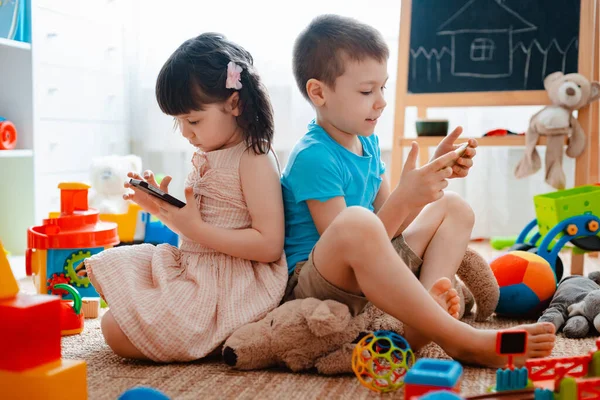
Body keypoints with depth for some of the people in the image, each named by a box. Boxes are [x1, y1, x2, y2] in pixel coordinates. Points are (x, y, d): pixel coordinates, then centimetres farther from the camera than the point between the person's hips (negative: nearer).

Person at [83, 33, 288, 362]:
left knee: (119, 333, -17)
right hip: (191, 266, 10)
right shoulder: (205, 157, 12)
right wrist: (160, 206, 3)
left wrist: (195, 228, -23)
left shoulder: (254, 160, -16)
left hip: (233, 282, -10)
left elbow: (269, 245, -22)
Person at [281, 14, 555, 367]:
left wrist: (435, 173, 0)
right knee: (356, 222, -41)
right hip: (312, 282, -10)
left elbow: (388, 227, 10)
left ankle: (429, 303, -18)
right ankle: (462, 340, -29)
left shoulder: (367, 141, 9)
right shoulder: (314, 157, -18)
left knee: (454, 207, 12)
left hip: (369, 276, 10)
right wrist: (405, 197, -29)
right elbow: (347, 241, -22)